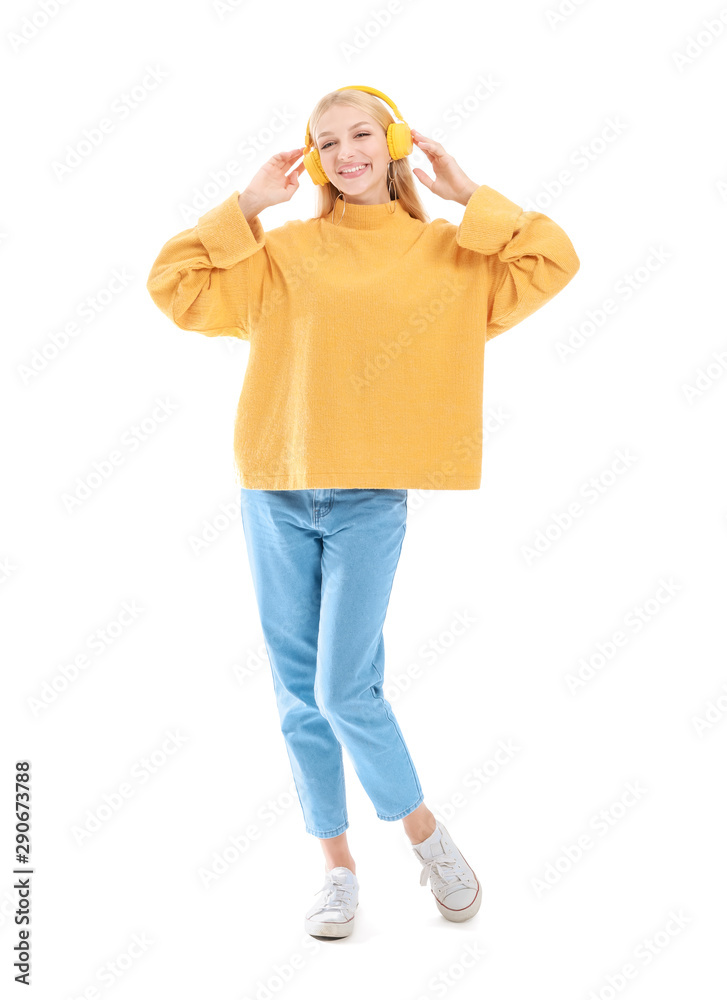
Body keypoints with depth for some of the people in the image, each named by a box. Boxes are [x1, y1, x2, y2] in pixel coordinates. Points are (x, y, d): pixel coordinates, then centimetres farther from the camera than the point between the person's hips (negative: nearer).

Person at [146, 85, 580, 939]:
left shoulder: (447, 254, 6)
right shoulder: (286, 251, 7)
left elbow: (553, 263, -4)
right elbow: (175, 286, 4)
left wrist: (469, 197, 0)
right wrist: (246, 205, 0)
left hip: (371, 502, -2)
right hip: (275, 497, 3)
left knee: (346, 692, -7)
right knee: (298, 694, 8)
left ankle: (429, 840, 20)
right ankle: (338, 867, 25)